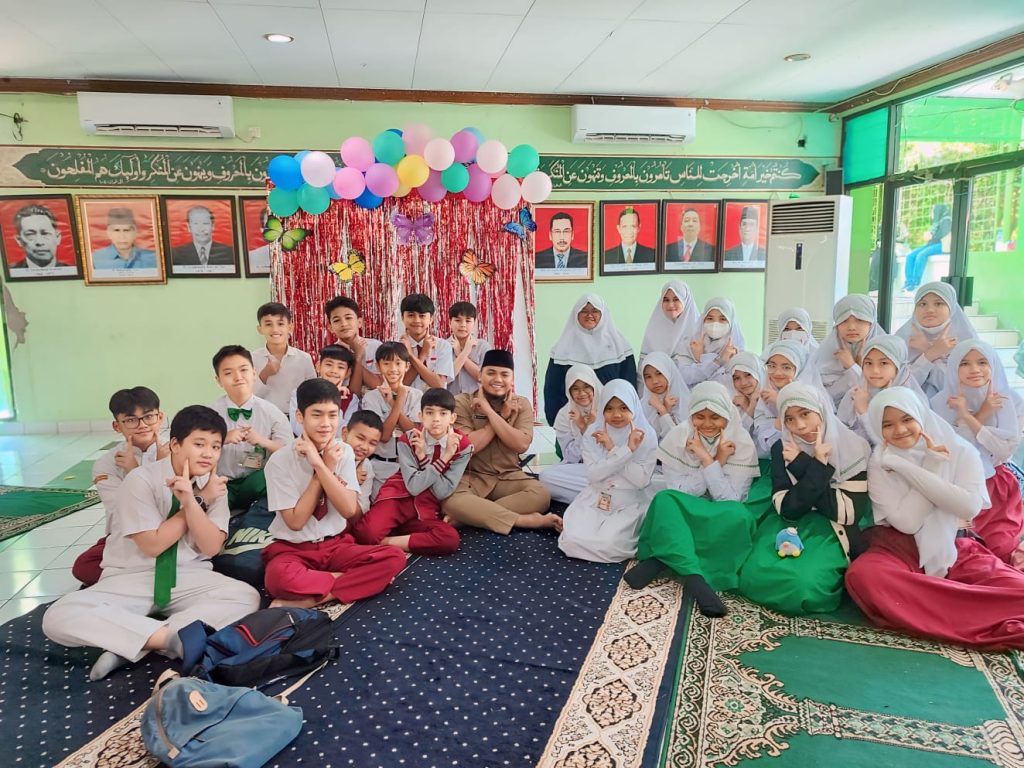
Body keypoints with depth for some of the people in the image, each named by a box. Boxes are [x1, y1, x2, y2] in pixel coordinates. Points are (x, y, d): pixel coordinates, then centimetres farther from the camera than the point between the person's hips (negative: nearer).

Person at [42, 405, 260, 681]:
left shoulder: (214, 484, -1)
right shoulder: (141, 480, -11)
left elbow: (211, 547, -9)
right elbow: (153, 545, -15)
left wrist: (192, 502, -25)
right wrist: (201, 500, -15)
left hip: (189, 579, 2)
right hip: (130, 579, -2)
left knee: (247, 597, -26)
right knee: (58, 618, -27)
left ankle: (129, 644, -25)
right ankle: (172, 637, -29)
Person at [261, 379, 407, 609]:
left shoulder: (343, 452, -2)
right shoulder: (279, 461, -11)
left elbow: (350, 510, -11)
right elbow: (296, 521, -15)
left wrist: (320, 465, -20)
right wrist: (326, 467, -16)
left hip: (336, 544, 4)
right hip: (292, 548, -4)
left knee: (394, 558, -22)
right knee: (279, 577, -39)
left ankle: (308, 601, -22)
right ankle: (350, 580, -16)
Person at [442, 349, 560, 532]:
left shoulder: (521, 404, 3)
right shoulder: (462, 402, -4)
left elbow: (521, 445, -14)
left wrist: (490, 411, -17)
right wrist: (503, 416, -14)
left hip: (509, 477, 2)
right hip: (471, 477, -2)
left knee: (541, 496, -27)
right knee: (450, 501, -35)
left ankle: (471, 515, -24)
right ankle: (526, 521, -30)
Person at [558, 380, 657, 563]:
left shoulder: (646, 435, -7)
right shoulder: (593, 432, -3)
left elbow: (642, 480, -14)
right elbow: (593, 474, -13)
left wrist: (613, 450, -22)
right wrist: (627, 450, -21)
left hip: (630, 503, -1)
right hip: (596, 499, 2)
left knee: (609, 544, -26)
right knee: (572, 540, -20)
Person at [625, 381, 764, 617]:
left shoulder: (741, 442, -11)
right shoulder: (677, 437, -8)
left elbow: (729, 499, -16)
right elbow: (677, 492, -14)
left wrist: (707, 460, -25)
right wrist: (717, 462, -21)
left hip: (723, 520, -1)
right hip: (684, 515, 1)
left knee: (738, 515, -35)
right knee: (666, 500, -31)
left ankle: (659, 561, -34)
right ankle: (694, 577, -42)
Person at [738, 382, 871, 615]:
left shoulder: (854, 448, -6)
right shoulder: (781, 449, 0)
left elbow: (850, 512, -15)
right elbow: (788, 509, -11)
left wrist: (802, 465, -17)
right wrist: (818, 466, -21)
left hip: (831, 532, -2)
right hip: (790, 526, 2)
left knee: (805, 584, -32)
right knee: (756, 577, -27)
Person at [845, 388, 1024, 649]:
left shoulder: (961, 451, 3)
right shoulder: (880, 465, 1)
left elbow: (970, 507, -14)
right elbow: (907, 522, -12)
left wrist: (909, 469, -13)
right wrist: (933, 465, -8)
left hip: (958, 550, 0)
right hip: (902, 551, 0)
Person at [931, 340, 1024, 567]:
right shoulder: (941, 403, -6)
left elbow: (1005, 450, -11)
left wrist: (969, 418, -20)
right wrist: (982, 415, -18)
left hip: (997, 487, 1)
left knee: (1001, 550, -13)